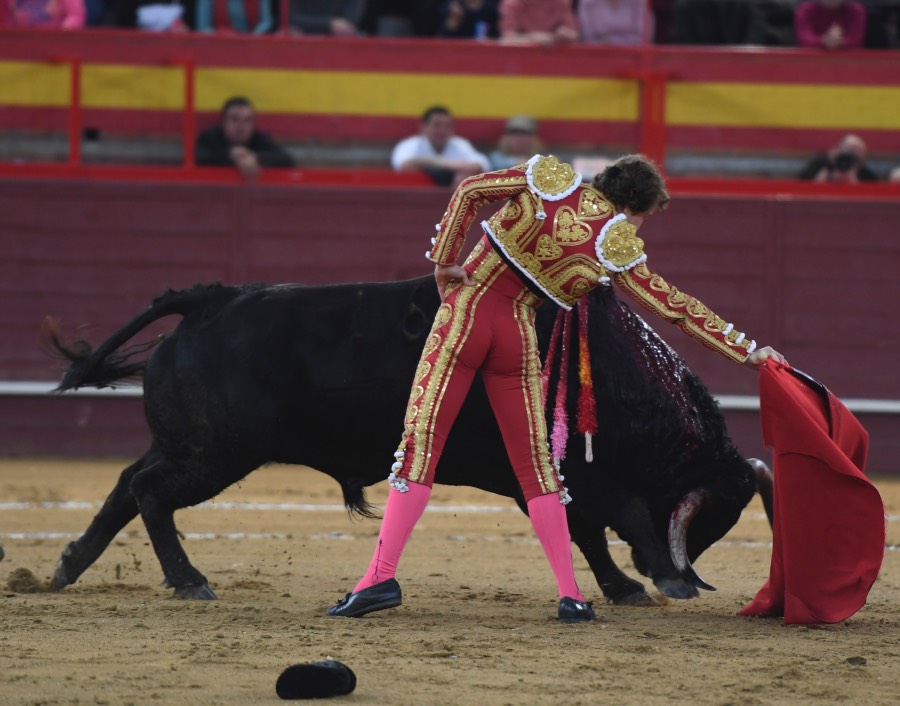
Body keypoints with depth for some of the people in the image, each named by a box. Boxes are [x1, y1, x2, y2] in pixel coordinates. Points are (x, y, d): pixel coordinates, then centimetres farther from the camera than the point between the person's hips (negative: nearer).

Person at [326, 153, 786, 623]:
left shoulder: (551, 179, 3)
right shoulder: (619, 246, 2)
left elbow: (470, 191, -3)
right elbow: (675, 307, 7)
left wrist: (444, 260, 3)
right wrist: (746, 351, 14)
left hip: (467, 308, 0)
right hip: (518, 335, 0)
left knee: (421, 441, -2)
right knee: (534, 461, 10)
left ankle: (382, 576, -10)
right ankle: (570, 595, 9)